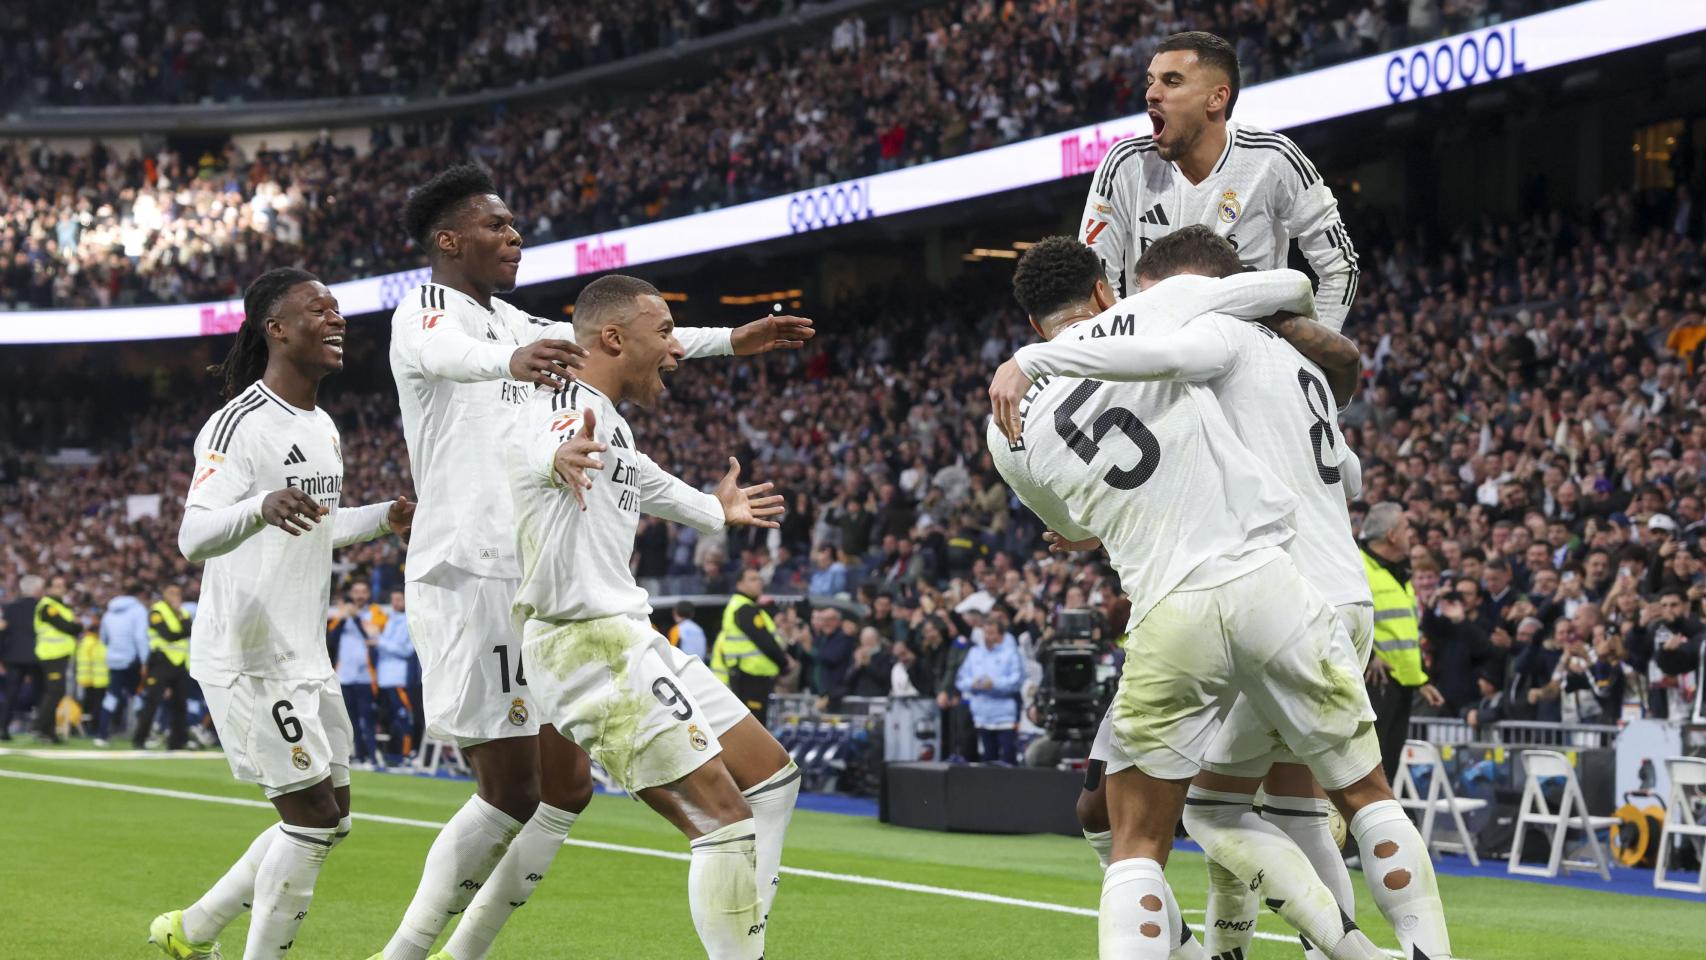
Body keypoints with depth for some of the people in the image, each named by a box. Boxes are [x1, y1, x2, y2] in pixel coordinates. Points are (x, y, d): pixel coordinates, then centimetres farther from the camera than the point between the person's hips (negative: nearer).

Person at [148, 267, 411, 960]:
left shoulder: (323, 428, 14)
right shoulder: (241, 423, -15)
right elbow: (193, 538, -26)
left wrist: (382, 519, 19)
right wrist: (262, 506, -44)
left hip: (304, 657, 9)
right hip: (246, 659, -9)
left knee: (328, 820, 12)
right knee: (313, 818, -10)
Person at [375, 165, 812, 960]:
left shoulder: (509, 322, 19)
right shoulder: (425, 312, -9)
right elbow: (449, 353, -33)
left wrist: (731, 341, 25)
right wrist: (512, 360, -55)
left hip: (533, 582, 9)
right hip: (467, 576, -9)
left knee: (566, 788, 8)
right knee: (510, 794, -11)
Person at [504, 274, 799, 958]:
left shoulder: (613, 427, 19)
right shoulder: (569, 407, -13)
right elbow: (531, 441, -39)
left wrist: (715, 511, 61)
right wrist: (559, 458, -64)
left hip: (630, 638, 11)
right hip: (590, 645, -11)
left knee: (771, 778, 14)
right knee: (725, 822, -15)